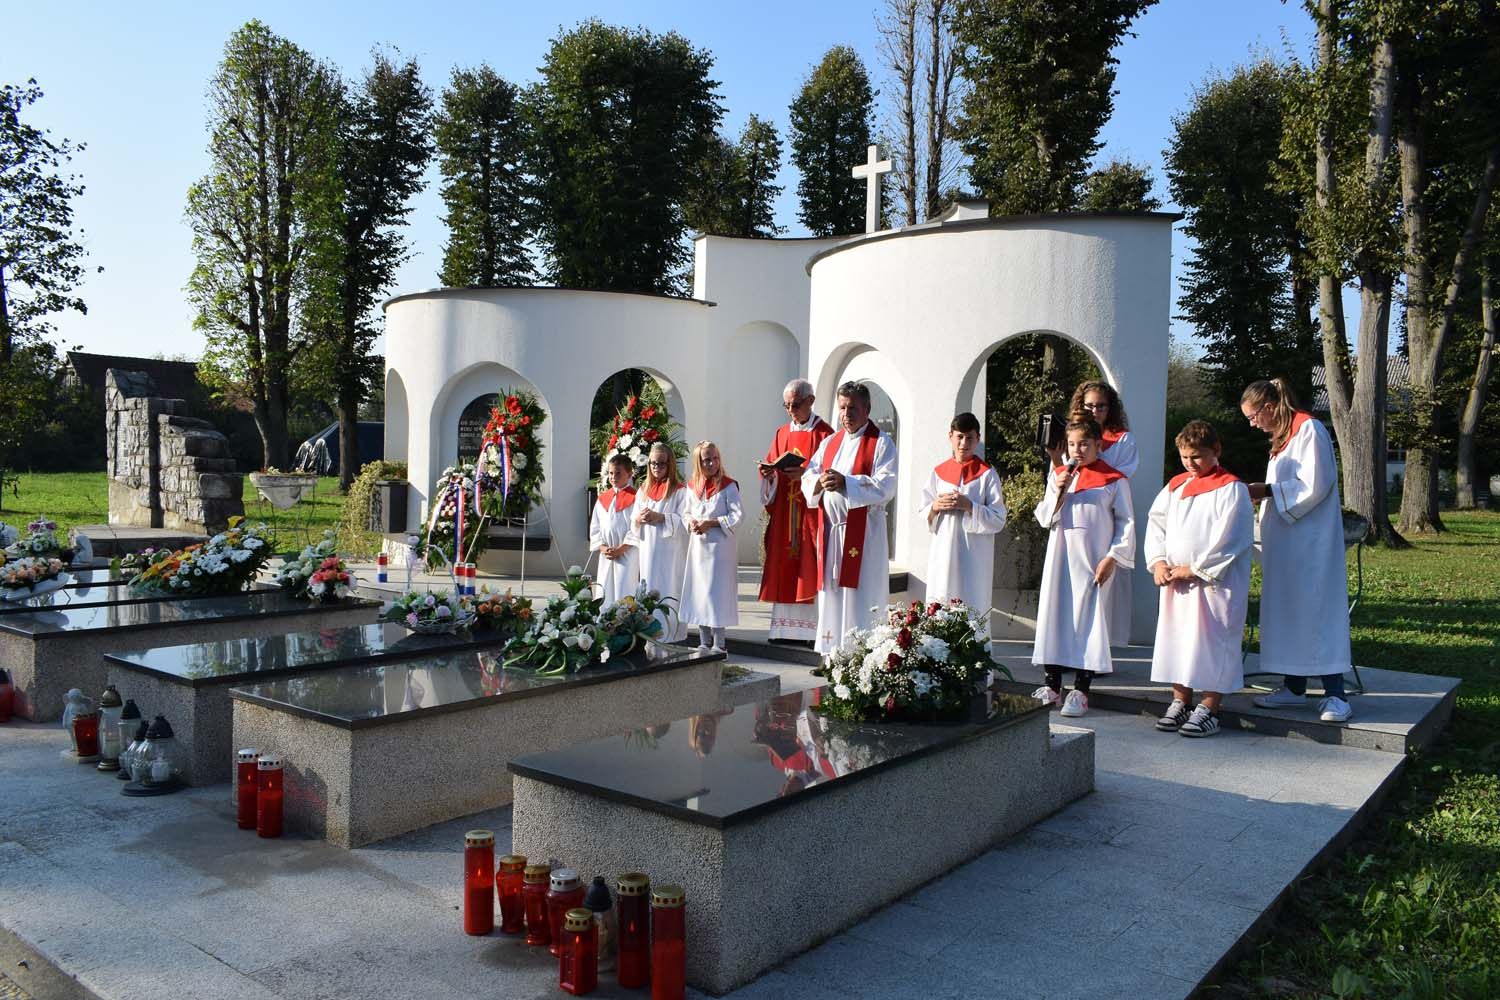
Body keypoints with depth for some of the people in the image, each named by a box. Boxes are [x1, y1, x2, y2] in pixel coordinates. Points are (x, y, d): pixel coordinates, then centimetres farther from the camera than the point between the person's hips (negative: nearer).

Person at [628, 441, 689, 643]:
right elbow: (633, 525, 18)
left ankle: (669, 637, -3)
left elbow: (684, 522, -9)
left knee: (668, 591, -7)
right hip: (647, 550, 5)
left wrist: (660, 517, -17)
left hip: (670, 551, -5)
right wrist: (639, 519, -5)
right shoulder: (643, 490, 16)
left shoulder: (679, 491, -1)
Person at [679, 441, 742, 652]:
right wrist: (691, 523, -4)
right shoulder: (692, 486, 8)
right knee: (697, 592, 9)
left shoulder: (728, 486, -7)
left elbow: (737, 516, -11)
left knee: (716, 593, -5)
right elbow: (686, 512, 17)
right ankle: (704, 642, 20)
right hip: (697, 545, 6)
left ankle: (718, 643, 4)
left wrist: (712, 523, -17)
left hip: (719, 545, -5)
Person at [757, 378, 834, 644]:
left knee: (809, 570, -5)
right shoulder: (782, 433, 15)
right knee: (784, 567, 4)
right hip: (783, 511, 5)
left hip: (810, 511, -5)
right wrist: (767, 471, -7)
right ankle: (787, 627, 9)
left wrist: (804, 473, -23)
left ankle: (813, 628, -1)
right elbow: (771, 468, 15)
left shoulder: (823, 433, -2)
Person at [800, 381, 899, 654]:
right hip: (830, 530, 6)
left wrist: (845, 483, -24)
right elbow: (807, 478, 10)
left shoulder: (881, 443, -1)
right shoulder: (830, 442, 17)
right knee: (831, 598, 8)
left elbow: (885, 486, -14)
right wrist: (819, 482, -13)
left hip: (863, 532, -6)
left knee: (860, 599, -6)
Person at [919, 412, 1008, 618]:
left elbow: (998, 520, -4)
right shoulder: (938, 473, 11)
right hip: (943, 554, 3)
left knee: (972, 606, -7)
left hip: (974, 557, -3)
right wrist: (935, 507, -6)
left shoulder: (987, 474, 1)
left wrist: (969, 506, -15)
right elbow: (924, 514, 15)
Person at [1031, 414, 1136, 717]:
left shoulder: (1114, 480, -1)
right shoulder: (1058, 475, 11)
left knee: (1088, 619, -2)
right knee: (1053, 616, 5)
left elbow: (1126, 522, -1)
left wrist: (1112, 558, -10)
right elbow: (1045, 519, 7)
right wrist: (1058, 491, -8)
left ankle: (1080, 692, 5)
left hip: (1093, 561, -4)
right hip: (1060, 559, 4)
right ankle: (1052, 686, 15)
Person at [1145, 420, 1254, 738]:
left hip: (1214, 581, -6)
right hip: (1175, 581, 6)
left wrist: (1195, 569, -14)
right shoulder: (1175, 486, 12)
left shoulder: (1231, 489, -6)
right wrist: (1158, 562, -2)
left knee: (1211, 641, -3)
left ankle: (1208, 710, 5)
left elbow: (1228, 538, -13)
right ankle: (1181, 703, 22)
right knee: (1176, 638, 10)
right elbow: (1156, 522, 12)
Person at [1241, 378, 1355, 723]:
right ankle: (1294, 687, 15)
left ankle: (1334, 694, -5)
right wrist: (1262, 493, 6)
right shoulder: (1283, 437, 17)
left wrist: (1266, 490, -12)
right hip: (1286, 540, 9)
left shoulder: (1309, 429, -11)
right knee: (1287, 611, 9)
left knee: (1317, 610, -9)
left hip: (1311, 542, -9)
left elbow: (1314, 485, -18)